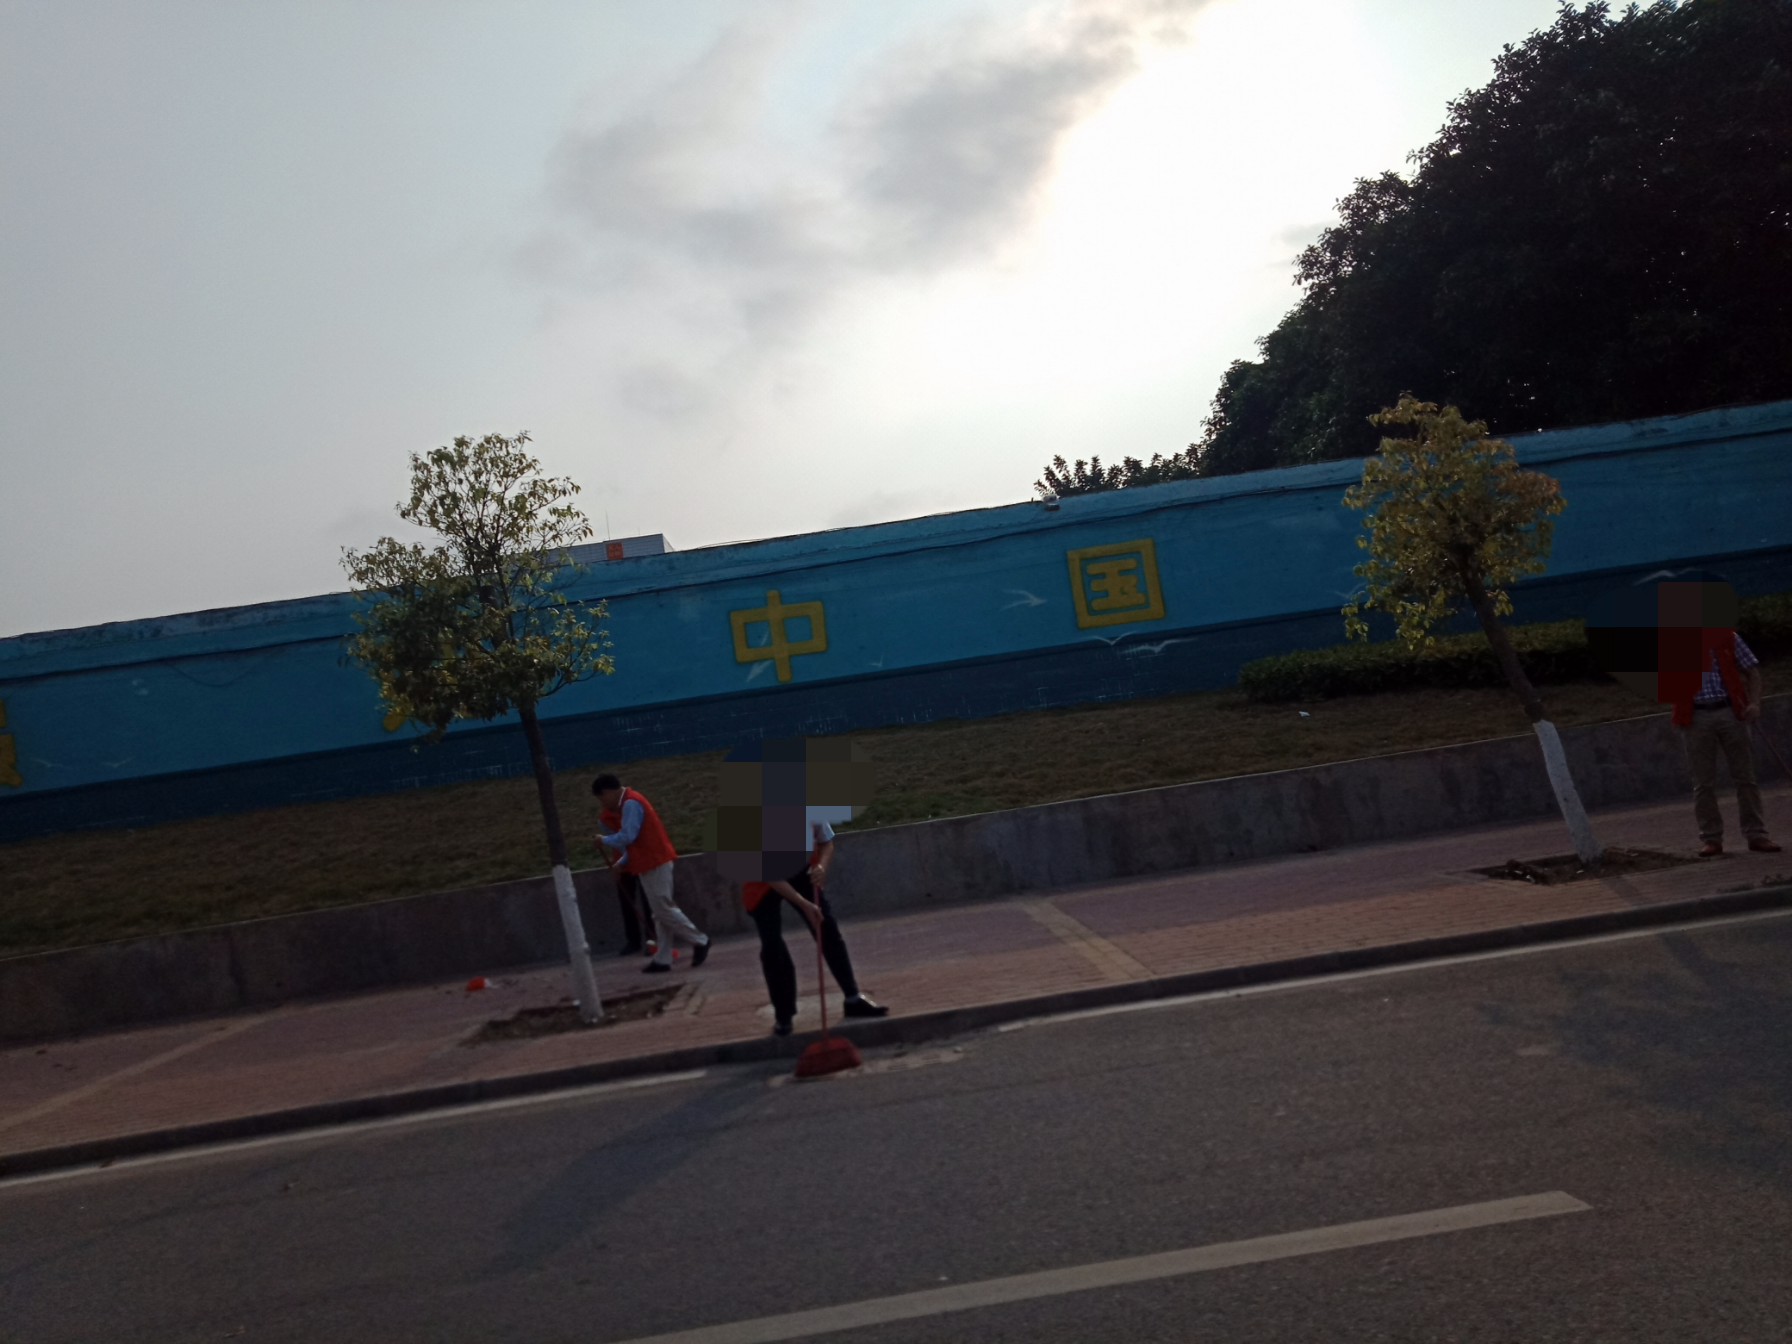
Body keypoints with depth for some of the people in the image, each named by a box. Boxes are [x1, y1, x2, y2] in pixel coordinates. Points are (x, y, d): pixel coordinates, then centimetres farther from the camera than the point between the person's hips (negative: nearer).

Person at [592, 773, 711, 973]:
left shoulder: (630, 804, -16)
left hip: (655, 862, -11)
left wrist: (604, 840, -10)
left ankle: (700, 941, 4)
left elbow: (627, 837, -25)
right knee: (660, 913, 9)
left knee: (663, 910, -6)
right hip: (651, 862, 11)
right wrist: (623, 862, 15)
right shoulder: (628, 803, 17)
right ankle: (662, 959, 10)